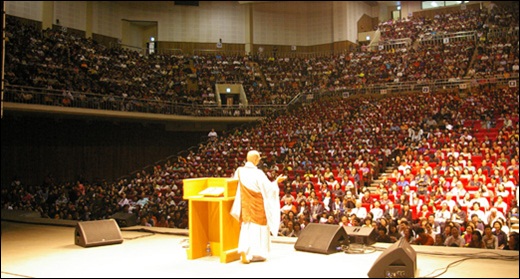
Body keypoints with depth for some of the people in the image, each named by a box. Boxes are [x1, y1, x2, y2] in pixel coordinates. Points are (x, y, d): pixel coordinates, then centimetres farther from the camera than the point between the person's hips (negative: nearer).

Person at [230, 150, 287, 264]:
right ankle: (257, 254, 12)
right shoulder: (258, 173, -16)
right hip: (257, 206, -4)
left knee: (246, 228, 9)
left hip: (245, 205, 4)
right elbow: (268, 188, -13)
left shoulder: (239, 171, -1)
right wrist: (276, 182, 2)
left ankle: (243, 250, -10)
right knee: (258, 228, 7)